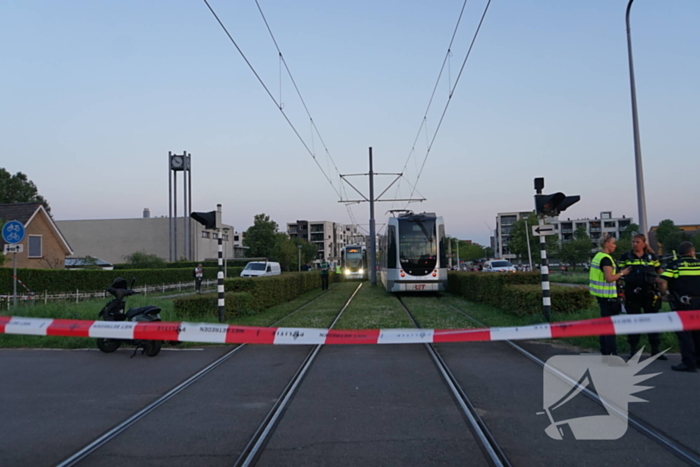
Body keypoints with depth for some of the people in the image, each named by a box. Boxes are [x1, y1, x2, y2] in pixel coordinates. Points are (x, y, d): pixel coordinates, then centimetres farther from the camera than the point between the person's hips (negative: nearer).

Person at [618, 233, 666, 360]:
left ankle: (655, 349, 20)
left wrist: (657, 280, -1)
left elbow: (660, 272, 15)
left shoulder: (652, 257, 6)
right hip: (632, 293, -1)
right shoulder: (625, 257, 2)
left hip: (650, 293, 1)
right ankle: (633, 349, 16)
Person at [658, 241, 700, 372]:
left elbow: (663, 283, -15)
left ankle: (689, 363, 0)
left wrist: (665, 294, 1)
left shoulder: (674, 265, -4)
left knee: (684, 333, 0)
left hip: (682, 304, -4)